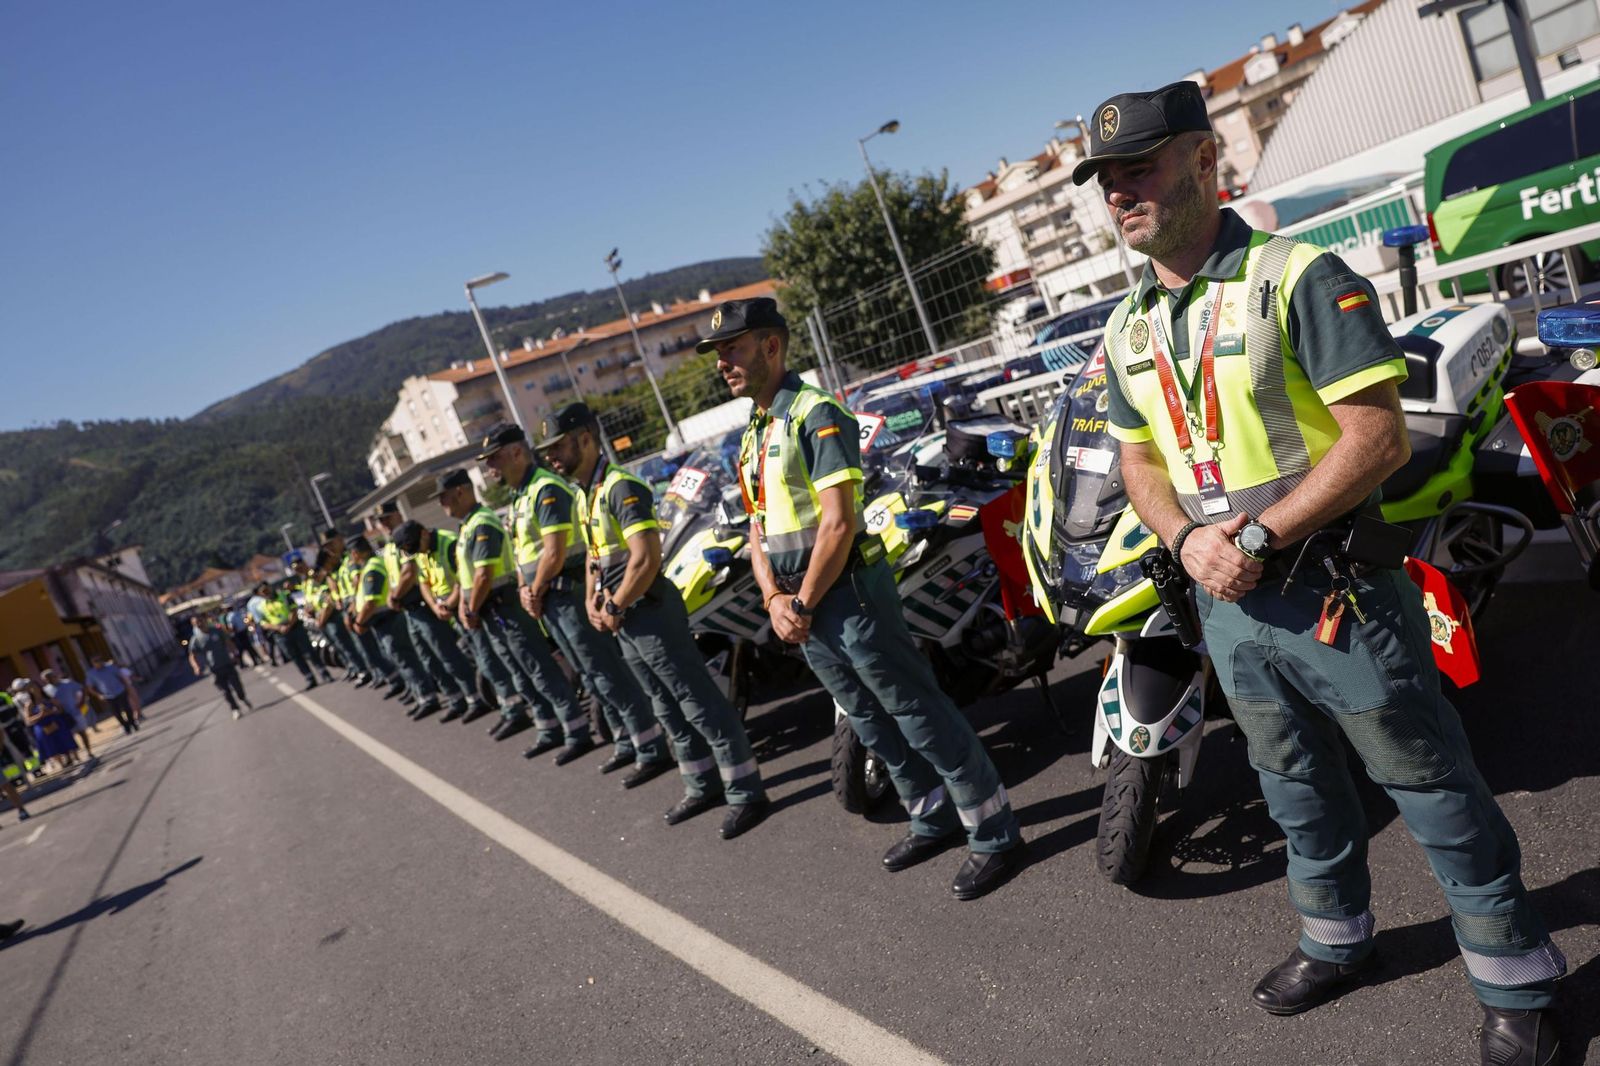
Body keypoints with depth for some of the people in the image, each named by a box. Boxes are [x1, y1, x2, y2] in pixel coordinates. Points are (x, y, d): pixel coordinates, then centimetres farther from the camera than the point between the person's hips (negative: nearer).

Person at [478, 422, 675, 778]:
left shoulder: (547, 489, -15)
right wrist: (524, 590, 5)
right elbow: (522, 549, 21)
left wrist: (536, 592, -9)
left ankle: (652, 751, -6)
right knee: (591, 675, 14)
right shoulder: (520, 495, 17)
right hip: (549, 599, 10)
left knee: (609, 673, -9)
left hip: (570, 592, -10)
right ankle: (627, 743, 24)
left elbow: (554, 553, -22)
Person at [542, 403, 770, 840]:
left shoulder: (620, 487, -17)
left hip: (650, 611, -10)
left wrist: (614, 609, -16)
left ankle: (747, 793, 1)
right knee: (668, 707, 17)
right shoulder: (584, 495, 14)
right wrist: (592, 603, 8)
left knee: (701, 702, -5)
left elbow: (646, 559, -26)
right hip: (624, 619, 10)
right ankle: (702, 785, 29)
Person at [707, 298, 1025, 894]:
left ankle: (995, 835, 8)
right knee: (872, 723, 17)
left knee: (921, 716, -3)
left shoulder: (815, 414, -12)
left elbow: (838, 522, -19)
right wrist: (774, 599, 0)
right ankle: (933, 819, 33)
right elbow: (758, 530, 16)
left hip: (846, 593, -9)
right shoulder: (752, 436, 16)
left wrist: (804, 603, -13)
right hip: (799, 605, 9)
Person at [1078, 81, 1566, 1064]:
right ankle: (1336, 940, 44)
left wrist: (1260, 535, -22)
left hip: (1336, 592, -6)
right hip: (1229, 605, 6)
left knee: (1438, 796, 8)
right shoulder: (1128, 331, 7)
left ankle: (1517, 987, 28)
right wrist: (1191, 540, -7)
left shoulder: (1299, 277, -14)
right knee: (1299, 795, 23)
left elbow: (1379, 438, -18)